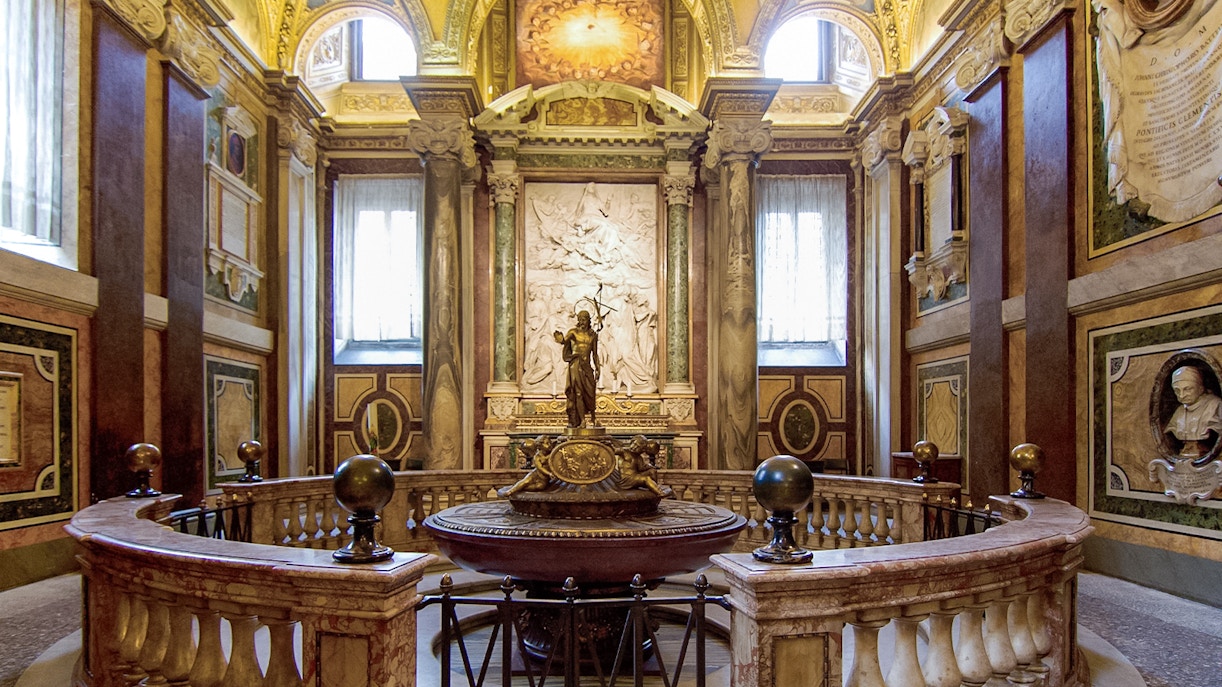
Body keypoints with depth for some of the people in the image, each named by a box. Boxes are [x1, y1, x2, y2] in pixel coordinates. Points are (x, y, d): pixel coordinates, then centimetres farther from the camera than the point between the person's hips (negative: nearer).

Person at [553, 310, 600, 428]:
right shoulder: (573, 332, 1)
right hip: (575, 365, -3)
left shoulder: (593, 334, 11)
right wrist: (561, 340, -42)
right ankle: (581, 420, -4)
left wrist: (597, 369, 9)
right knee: (577, 392, -5)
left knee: (590, 391, -1)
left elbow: (595, 353, 13)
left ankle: (593, 418, 11)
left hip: (587, 365, 3)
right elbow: (565, 341, -19)